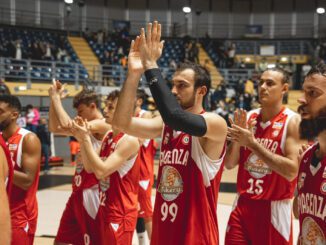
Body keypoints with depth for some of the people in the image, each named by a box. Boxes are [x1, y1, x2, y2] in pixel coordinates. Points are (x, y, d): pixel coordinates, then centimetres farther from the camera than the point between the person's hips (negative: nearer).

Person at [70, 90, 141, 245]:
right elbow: (90, 168, 8)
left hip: (120, 213, -9)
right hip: (105, 209, 9)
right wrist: (82, 139, -3)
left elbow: (101, 171, -25)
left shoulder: (129, 140, -19)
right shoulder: (108, 136, 9)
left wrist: (86, 139, -21)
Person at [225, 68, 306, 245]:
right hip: (242, 205, 4)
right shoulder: (248, 117, 5)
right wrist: (237, 139, -13)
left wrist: (252, 143, -23)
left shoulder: (293, 122, -11)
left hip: (274, 209, -4)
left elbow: (292, 172, -21)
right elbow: (229, 164, 6)